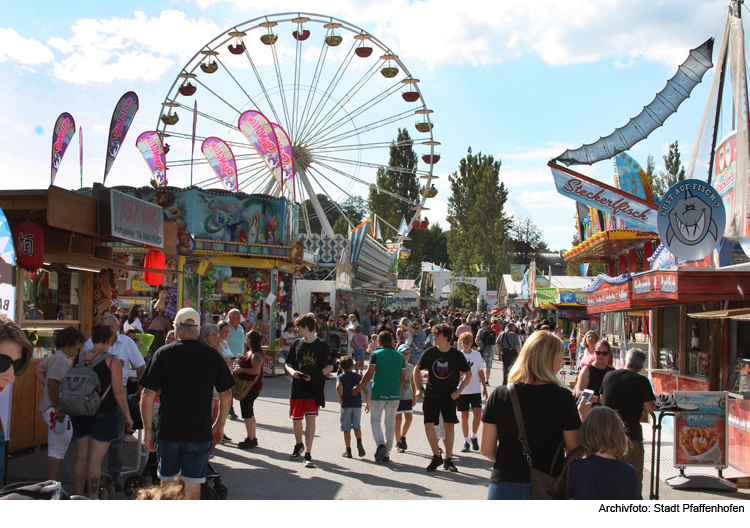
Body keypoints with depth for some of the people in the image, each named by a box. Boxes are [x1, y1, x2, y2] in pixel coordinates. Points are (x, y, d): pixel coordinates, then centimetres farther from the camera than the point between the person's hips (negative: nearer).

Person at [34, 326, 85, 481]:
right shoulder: (61, 359, -17)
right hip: (56, 411, -11)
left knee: (57, 452, 18)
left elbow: (38, 369, 28)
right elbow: (52, 383, -27)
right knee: (56, 452, -8)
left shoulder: (60, 357, 15)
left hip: (59, 410, 11)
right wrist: (58, 410, -26)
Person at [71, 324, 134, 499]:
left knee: (81, 458, 14)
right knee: (95, 460, -1)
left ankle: (78, 497, 24)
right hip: (103, 414, -5)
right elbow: (118, 391, -12)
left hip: (79, 413, 5)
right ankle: (93, 499, 5)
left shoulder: (78, 358, 4)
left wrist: (71, 412, 22)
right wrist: (127, 416, -3)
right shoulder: (111, 360, -11)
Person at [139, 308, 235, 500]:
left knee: (168, 481, 19)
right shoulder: (212, 355, -2)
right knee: (192, 485, 5)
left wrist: (147, 430, -1)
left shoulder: (163, 354, -6)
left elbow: (148, 395, -9)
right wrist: (220, 424, 16)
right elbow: (226, 395, 4)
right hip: (200, 433, 0)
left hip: (168, 431, 0)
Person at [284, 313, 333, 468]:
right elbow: (287, 364, 12)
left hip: (314, 388, -4)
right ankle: (298, 445, 40)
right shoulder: (297, 344, 8)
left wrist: (315, 376, -17)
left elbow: (330, 367, -3)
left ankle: (308, 454, -8)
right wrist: (292, 371, -11)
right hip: (297, 387, 4)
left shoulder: (322, 345, -4)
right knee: (296, 419, 12)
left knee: (310, 418, -12)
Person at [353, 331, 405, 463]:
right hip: (394, 394, 3)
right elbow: (403, 377, 8)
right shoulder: (400, 356, 7)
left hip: (378, 393, -3)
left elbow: (369, 374, -12)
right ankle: (386, 453, 12)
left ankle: (380, 444, -8)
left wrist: (358, 388, -1)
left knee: (375, 419, 13)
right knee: (390, 423, 10)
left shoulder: (376, 354, -6)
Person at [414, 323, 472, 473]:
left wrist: (458, 391, -4)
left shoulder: (457, 355, -7)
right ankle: (436, 457, 10)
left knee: (449, 426, 1)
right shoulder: (429, 353, -5)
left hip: (449, 396, -1)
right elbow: (417, 370, 9)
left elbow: (468, 374, 5)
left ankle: (448, 460, 13)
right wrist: (419, 389, 2)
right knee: (428, 425, -7)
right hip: (431, 395, 1)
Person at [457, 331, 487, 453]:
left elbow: (480, 372, 10)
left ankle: (474, 436, 12)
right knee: (464, 416, 4)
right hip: (462, 391, 0)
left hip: (475, 390, 1)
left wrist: (484, 387, 8)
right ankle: (466, 441, 15)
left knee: (478, 413, -10)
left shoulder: (477, 355, 4)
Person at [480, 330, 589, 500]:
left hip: (504, 485, 1)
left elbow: (486, 449, 0)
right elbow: (575, 450, -6)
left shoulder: (499, 395, -4)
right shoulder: (563, 398, -10)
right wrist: (583, 417, 8)